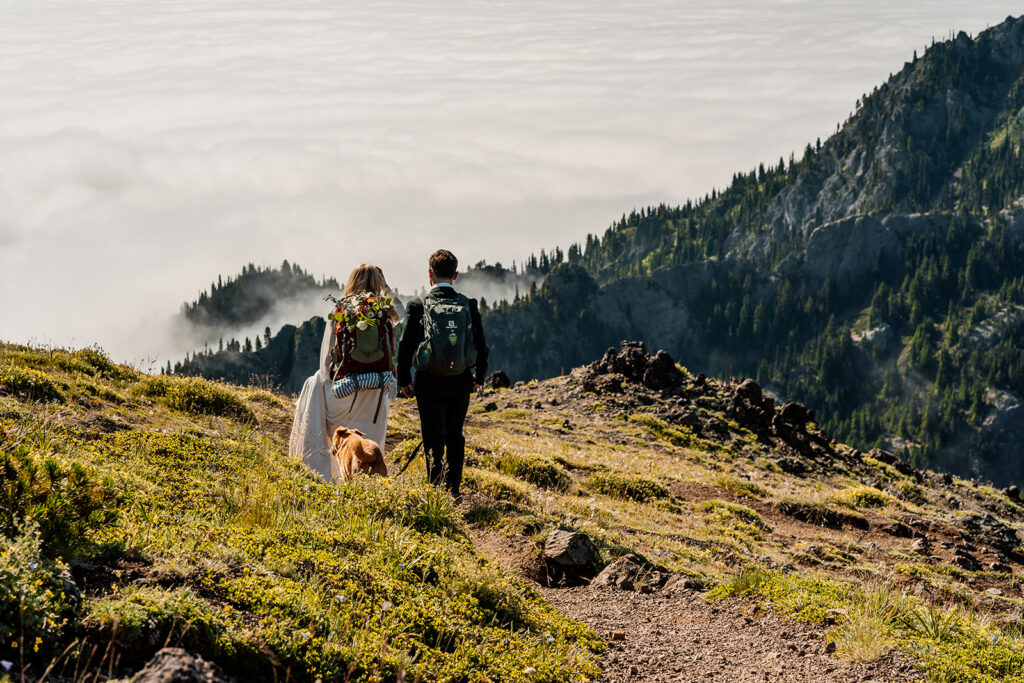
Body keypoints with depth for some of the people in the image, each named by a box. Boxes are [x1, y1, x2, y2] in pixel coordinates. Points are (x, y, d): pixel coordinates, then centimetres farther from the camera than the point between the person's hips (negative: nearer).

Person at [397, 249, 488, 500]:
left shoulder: (419, 306, -6)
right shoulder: (468, 306, 0)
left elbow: (405, 346, -4)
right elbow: (481, 346, 5)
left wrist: (404, 379, 7)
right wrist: (479, 377, 20)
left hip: (429, 383, -2)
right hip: (461, 382, 2)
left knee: (434, 439, 3)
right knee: (455, 436, 15)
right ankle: (453, 490, 18)